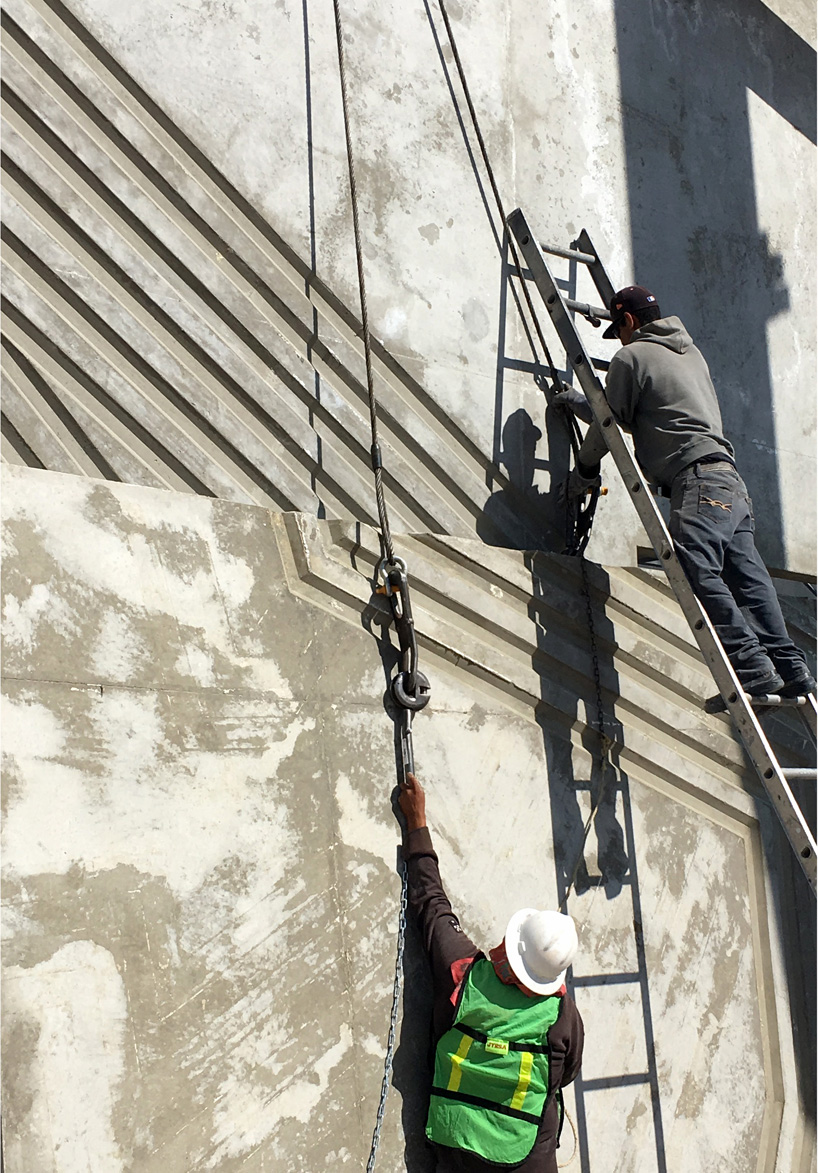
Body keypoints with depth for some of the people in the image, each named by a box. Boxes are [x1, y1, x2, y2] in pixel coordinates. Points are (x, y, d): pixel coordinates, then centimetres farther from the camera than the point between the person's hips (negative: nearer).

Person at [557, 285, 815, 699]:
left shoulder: (631, 357, 5)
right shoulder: (691, 353, 33)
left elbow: (610, 424, 7)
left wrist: (583, 471, 25)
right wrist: (581, 403, 53)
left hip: (697, 482, -9)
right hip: (731, 482, 9)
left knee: (697, 573, -21)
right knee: (747, 578, 3)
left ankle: (751, 666, -29)